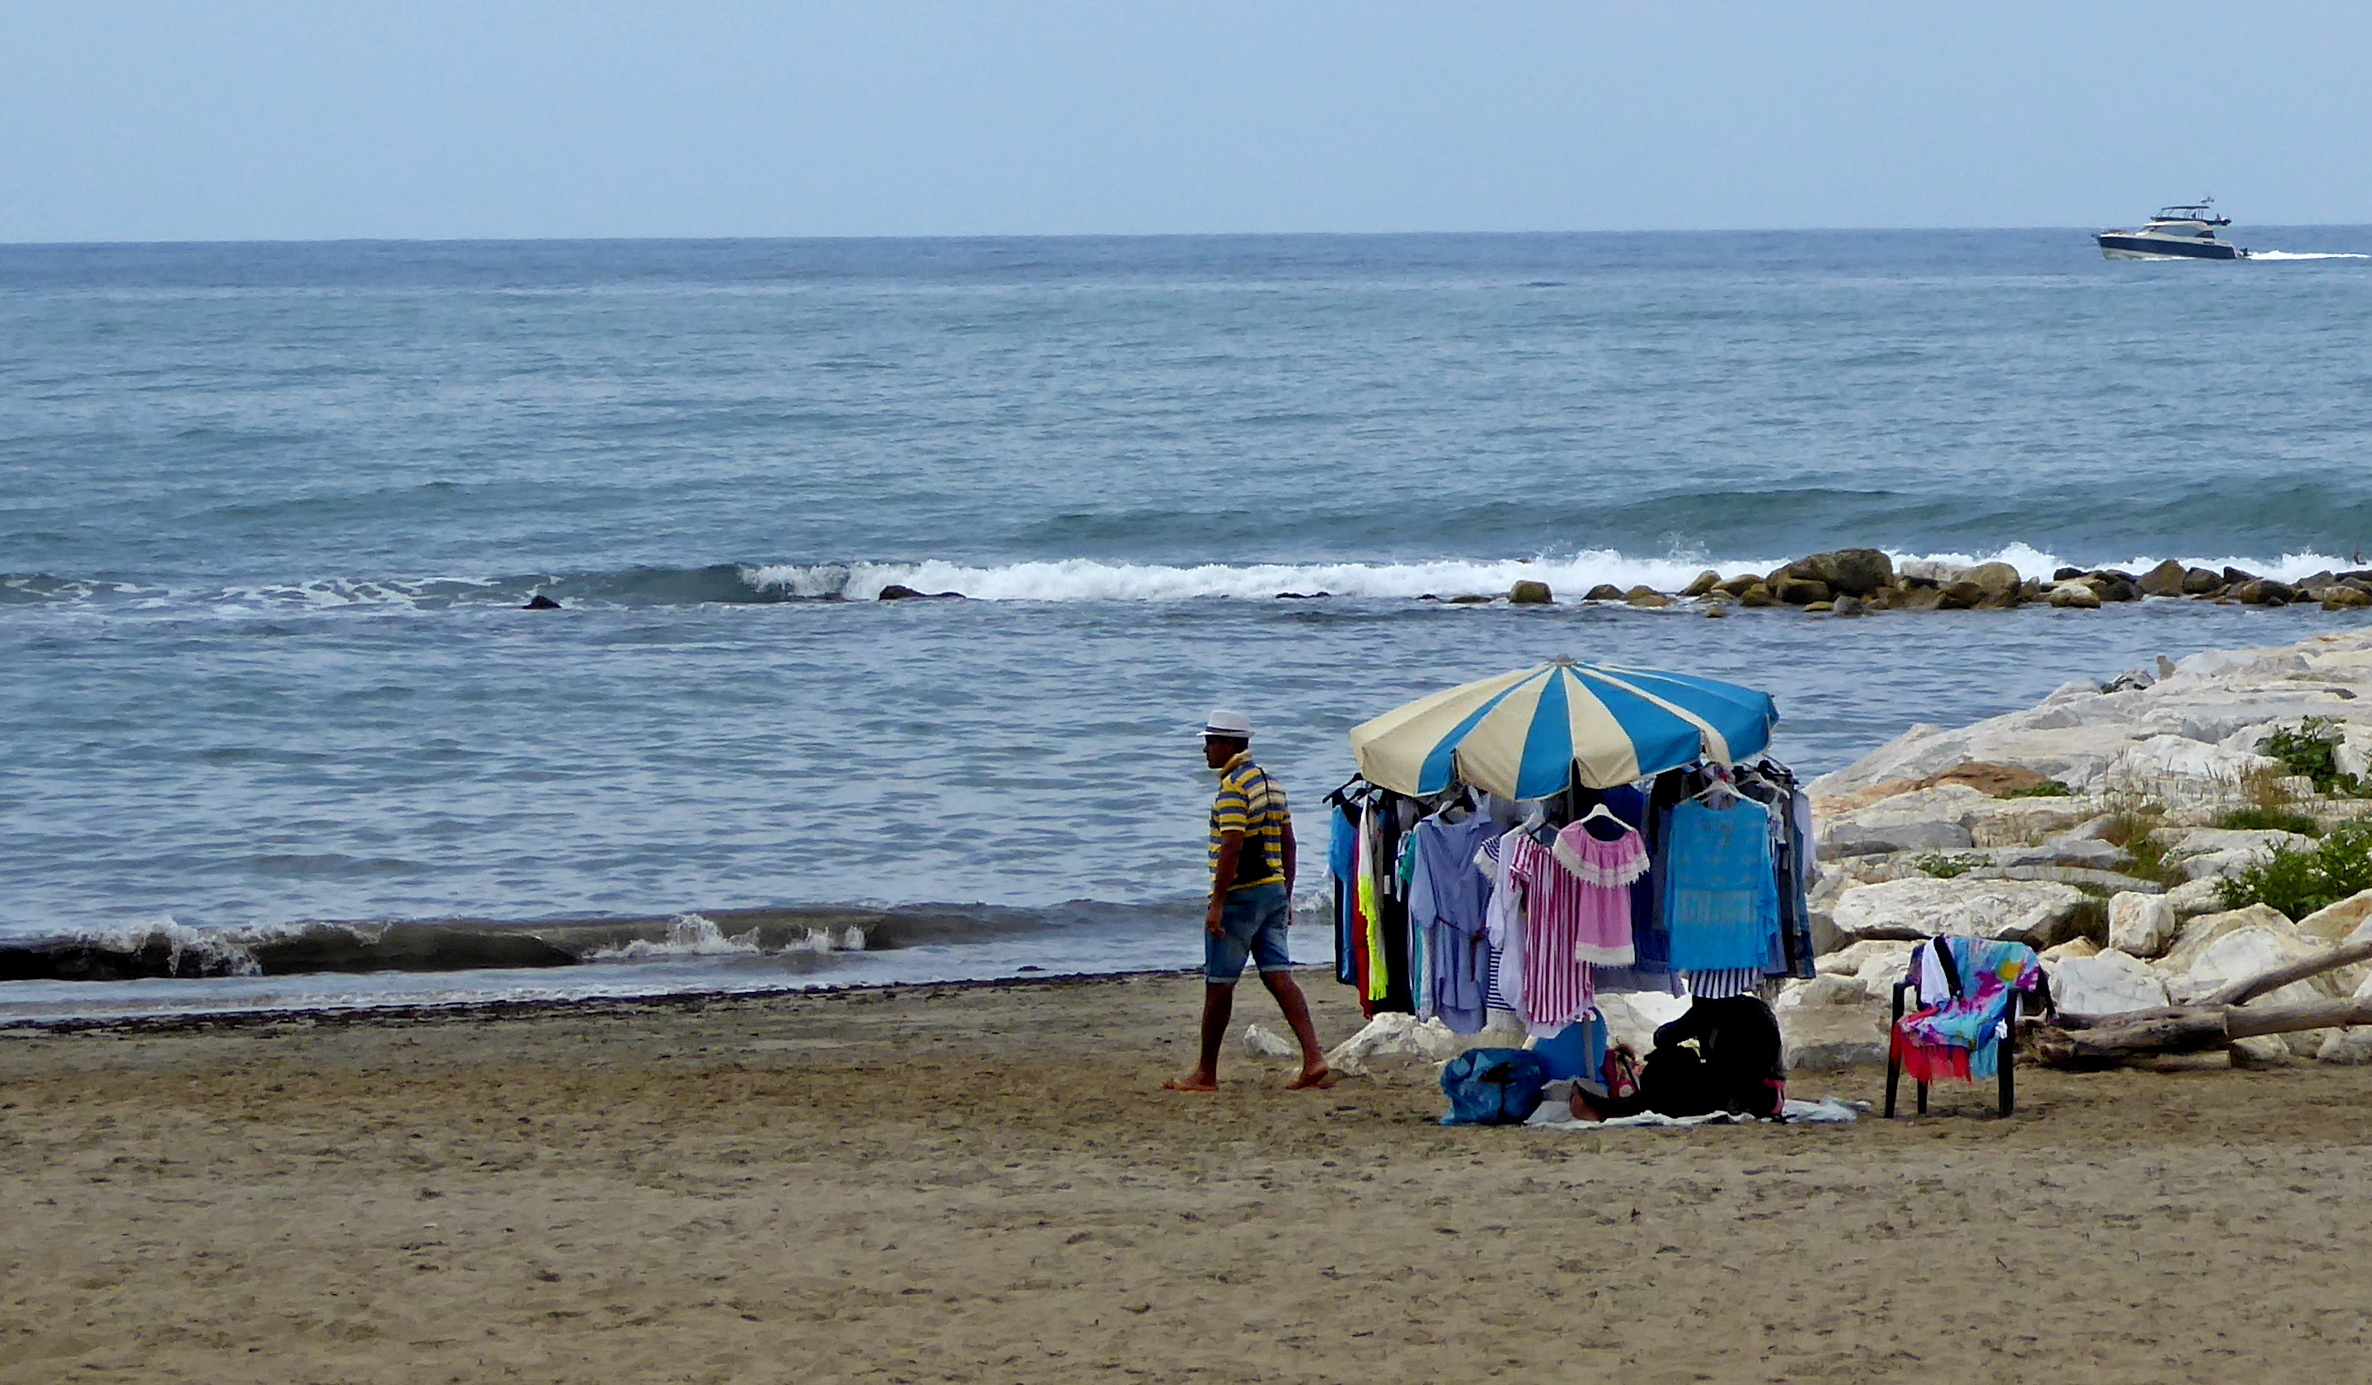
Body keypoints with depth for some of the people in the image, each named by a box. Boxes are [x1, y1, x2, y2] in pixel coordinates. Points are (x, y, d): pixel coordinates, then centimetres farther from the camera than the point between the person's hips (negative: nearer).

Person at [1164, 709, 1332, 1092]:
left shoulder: (1233, 787, -13)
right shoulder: (1271, 784, 15)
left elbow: (1232, 847, -21)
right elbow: (1287, 844, 18)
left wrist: (1217, 904, -21)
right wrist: (1286, 896, 21)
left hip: (1241, 895, -8)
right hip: (1274, 892, 8)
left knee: (1219, 983, 1)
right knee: (1278, 976, 2)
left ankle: (1206, 1074, 8)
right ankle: (1314, 1059, -13)